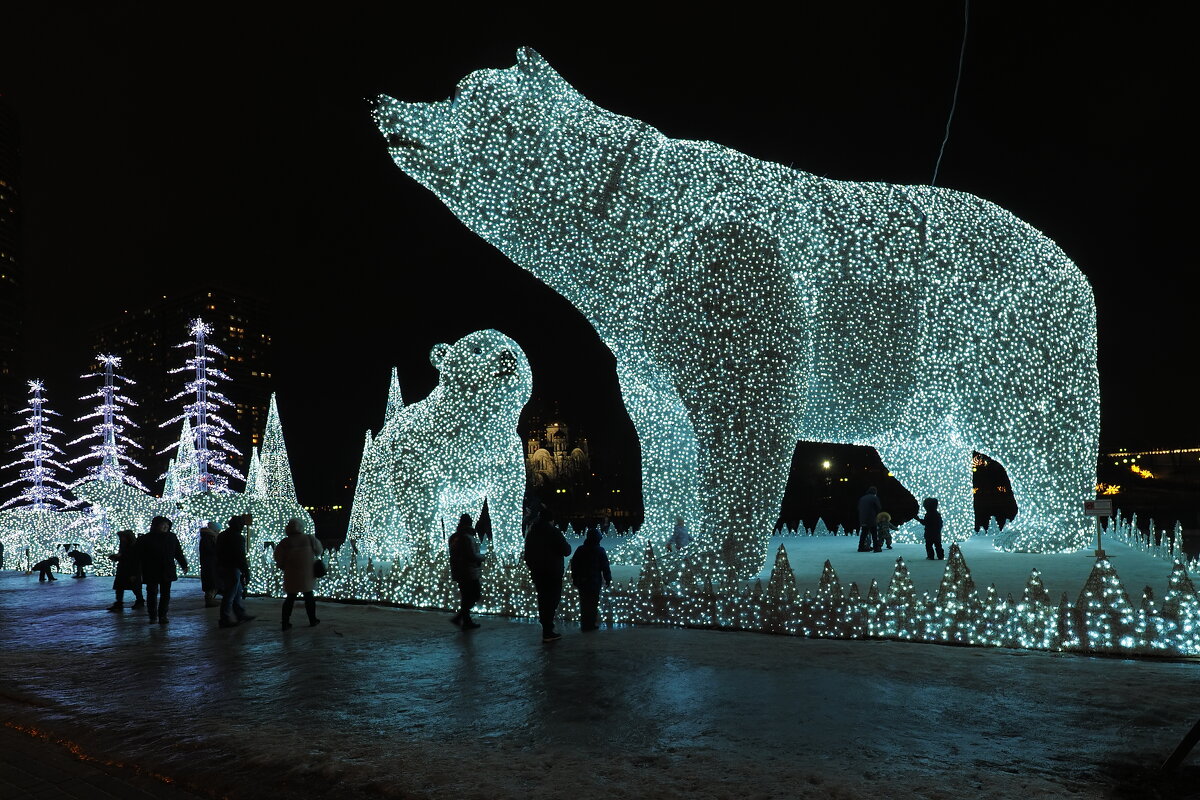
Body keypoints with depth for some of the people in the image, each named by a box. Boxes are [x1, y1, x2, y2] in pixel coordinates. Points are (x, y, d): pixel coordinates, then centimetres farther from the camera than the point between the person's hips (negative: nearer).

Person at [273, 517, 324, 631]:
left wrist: (283, 567, 12)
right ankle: (312, 620, 20)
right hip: (307, 574, 0)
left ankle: (285, 622, 8)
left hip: (291, 575, 0)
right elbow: (319, 551, 6)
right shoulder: (309, 539, -6)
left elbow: (278, 560, -5)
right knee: (308, 596, 13)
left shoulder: (284, 543, -8)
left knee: (290, 598, 9)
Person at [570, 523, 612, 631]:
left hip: (581, 581, 3)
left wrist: (574, 579, 15)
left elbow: (574, 565, 7)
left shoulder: (580, 550, 2)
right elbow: (605, 567, -5)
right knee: (593, 602, 3)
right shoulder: (600, 551, -7)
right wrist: (608, 579, 4)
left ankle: (584, 624, 12)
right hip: (595, 581, -3)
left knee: (584, 602, 10)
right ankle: (591, 624, 1)